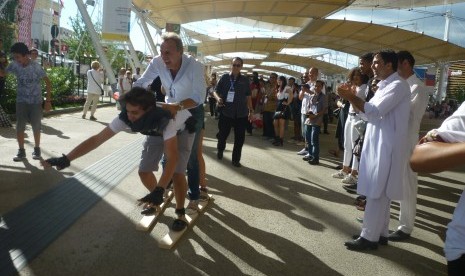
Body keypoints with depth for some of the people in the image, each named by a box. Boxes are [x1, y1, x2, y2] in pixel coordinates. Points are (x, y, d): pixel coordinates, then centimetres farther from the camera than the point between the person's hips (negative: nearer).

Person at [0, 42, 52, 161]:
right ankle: (21, 151, 8)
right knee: (19, 127, -2)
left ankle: (36, 149, 21)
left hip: (36, 101, -3)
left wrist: (48, 100, -11)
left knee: (36, 127, 5)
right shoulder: (15, 65, -4)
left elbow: (48, 82, -9)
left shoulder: (36, 66, -14)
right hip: (21, 101, 3)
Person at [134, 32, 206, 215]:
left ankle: (194, 198, 8)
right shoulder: (157, 63, -21)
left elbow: (199, 97, -36)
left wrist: (178, 107, -51)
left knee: (190, 156, -4)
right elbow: (141, 84, -13)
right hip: (170, 109, 4)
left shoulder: (195, 66, -31)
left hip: (191, 110, -4)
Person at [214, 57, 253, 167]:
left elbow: (248, 96, 13)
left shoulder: (245, 80, 6)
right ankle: (220, 150, 38)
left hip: (241, 113, 2)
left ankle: (236, 159, 18)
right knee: (222, 134, 6)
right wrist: (218, 98, -16)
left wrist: (251, 110, 11)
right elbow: (216, 91, 5)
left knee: (239, 138, 4)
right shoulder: (224, 77, 1)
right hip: (226, 112, -1)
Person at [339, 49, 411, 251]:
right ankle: (380, 233, 23)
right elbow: (371, 110, 15)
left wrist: (351, 97, -18)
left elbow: (375, 111, -23)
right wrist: (352, 97, 3)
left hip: (386, 147, -10)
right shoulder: (385, 86, 19)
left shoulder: (398, 85, -13)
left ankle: (369, 237, 3)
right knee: (380, 193, 14)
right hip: (378, 145, 10)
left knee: (376, 193, -5)